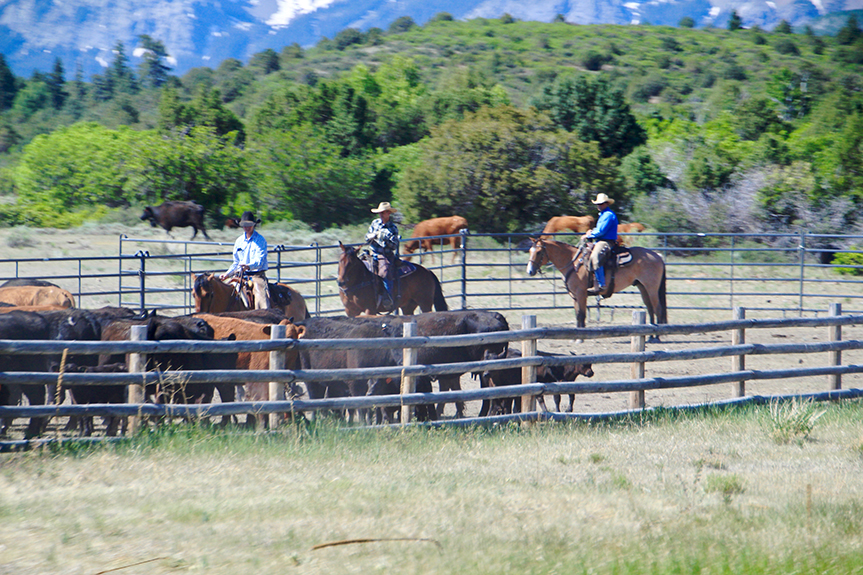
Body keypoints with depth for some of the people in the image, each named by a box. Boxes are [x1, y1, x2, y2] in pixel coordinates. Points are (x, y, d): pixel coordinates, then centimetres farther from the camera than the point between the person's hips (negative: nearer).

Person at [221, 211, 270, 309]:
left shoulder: (260, 240, -4)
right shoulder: (239, 241, 14)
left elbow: (259, 261, -15)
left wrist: (248, 266, -34)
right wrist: (227, 274, 8)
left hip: (257, 275, -6)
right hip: (242, 275, 6)